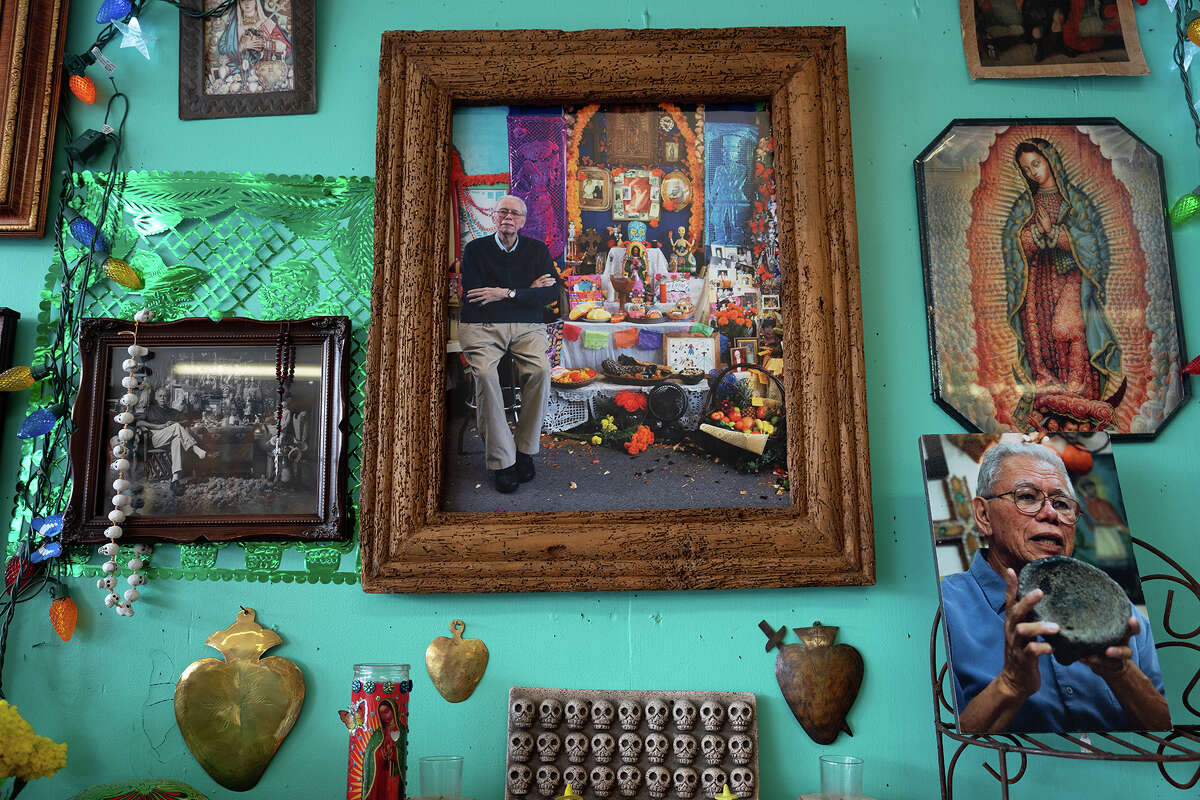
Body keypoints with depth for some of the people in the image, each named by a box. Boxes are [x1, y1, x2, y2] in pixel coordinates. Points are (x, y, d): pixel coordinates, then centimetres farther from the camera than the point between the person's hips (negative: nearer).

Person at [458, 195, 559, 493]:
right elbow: (472, 294, -3)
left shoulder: (537, 250, 16)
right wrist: (528, 291, -1)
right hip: (482, 326, -1)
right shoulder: (475, 249, 11)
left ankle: (525, 451, -16)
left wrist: (506, 293, -9)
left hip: (527, 327, 1)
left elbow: (551, 293, 2)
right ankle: (502, 461, -26)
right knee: (485, 373, -32)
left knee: (541, 370, -30)